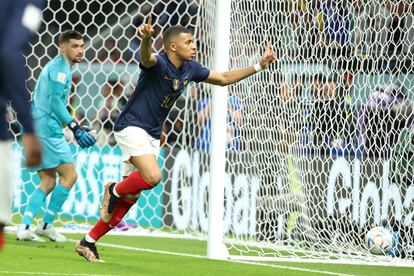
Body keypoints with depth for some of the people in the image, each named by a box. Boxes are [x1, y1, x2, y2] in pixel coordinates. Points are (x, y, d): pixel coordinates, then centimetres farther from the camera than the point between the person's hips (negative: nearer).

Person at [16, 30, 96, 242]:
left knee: (48, 182, 9)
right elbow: (55, 99, -19)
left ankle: (24, 227, -1)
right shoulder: (61, 67, -8)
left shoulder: (54, 66, 23)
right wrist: (74, 126, -25)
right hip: (48, 129, -10)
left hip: (35, 129, 10)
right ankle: (46, 225, -4)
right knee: (69, 175, -6)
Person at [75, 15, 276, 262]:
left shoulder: (190, 69, 5)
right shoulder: (158, 63, -19)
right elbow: (147, 56, -44)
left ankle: (88, 242, 14)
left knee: (129, 199, 6)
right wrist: (146, 38, -67)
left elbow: (224, 78, 17)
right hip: (132, 127, -8)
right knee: (153, 176, -31)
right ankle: (115, 190, -2)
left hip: (152, 136, 8)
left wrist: (259, 66, 12)